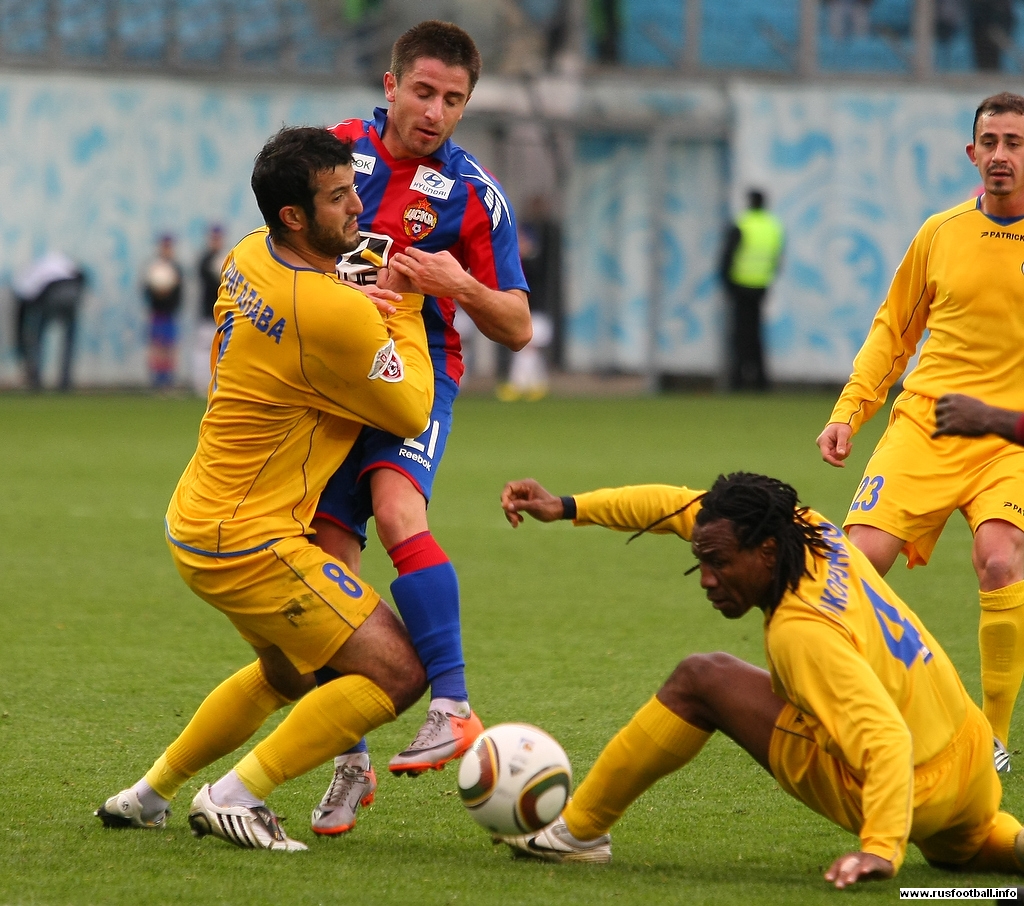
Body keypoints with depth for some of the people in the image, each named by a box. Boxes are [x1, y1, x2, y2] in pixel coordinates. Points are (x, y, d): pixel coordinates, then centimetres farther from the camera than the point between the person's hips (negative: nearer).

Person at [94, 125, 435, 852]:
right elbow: (411, 412, -11)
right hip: (250, 540, -10)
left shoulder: (249, 256, 2)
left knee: (289, 673, 31)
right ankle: (236, 797, -7)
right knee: (398, 673, -10)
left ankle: (149, 794, 37)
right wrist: (406, 309, 0)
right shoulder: (334, 314, -25)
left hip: (198, 521, 10)